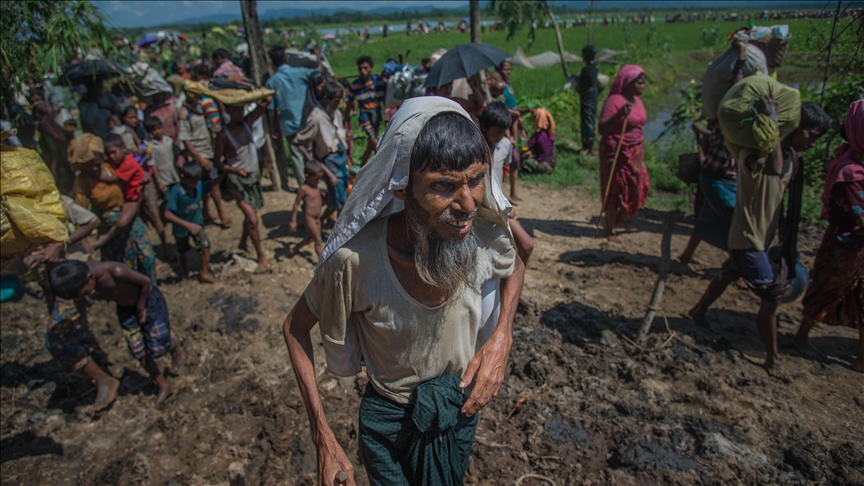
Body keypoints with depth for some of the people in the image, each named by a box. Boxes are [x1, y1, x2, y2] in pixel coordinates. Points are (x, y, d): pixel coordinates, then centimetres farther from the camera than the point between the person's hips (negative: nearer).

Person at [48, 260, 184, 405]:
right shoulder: (80, 272, -21)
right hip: (125, 307, 6)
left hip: (147, 299, -6)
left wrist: (141, 307, -14)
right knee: (139, 353, 7)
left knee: (158, 347, 0)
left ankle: (175, 346, 37)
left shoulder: (116, 271, -41)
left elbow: (146, 282, -25)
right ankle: (163, 386, 24)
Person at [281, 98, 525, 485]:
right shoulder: (354, 260, -33)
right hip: (389, 422, -3)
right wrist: (323, 437, -16)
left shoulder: (486, 229, -25)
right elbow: (296, 326, -15)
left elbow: (514, 268, 0)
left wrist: (501, 338, -16)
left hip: (462, 409, 4)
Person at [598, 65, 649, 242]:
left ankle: (619, 219, 34)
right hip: (617, 153, -8)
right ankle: (610, 230, 15)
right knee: (616, 190, 0)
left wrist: (640, 151, 19)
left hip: (635, 153, 8)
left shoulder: (636, 100, 10)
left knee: (638, 187, 12)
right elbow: (602, 129, -21)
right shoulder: (614, 100, -15)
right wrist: (619, 114, -34)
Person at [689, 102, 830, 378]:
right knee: (772, 296, -3)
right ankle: (772, 360, 12)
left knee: (730, 275, 25)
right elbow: (773, 168, -43)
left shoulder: (792, 155, 4)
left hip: (763, 236, 9)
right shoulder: (755, 150, -21)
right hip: (747, 237, -9)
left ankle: (699, 311, 47)